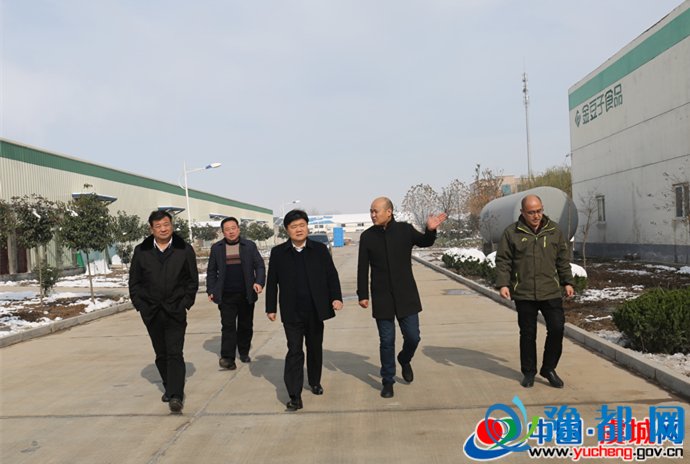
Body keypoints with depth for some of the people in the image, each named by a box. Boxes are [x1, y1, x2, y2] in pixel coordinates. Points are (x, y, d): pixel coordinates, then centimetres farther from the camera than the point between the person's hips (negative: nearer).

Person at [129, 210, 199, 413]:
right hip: (151, 313, 3)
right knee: (161, 355, 14)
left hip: (175, 312, -3)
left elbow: (193, 281, 2)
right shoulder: (141, 251, 4)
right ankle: (169, 388, 30)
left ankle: (176, 396, -8)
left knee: (175, 354, -8)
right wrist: (140, 305, 0)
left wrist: (185, 304, -6)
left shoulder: (184, 250, -1)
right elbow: (134, 281, 8)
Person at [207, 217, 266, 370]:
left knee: (246, 326, 10)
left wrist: (259, 282, -15)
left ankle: (244, 352, 25)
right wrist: (211, 290, 3)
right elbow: (212, 271, 9)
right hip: (226, 296, -1)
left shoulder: (250, 246, 3)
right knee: (228, 326, -5)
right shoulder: (216, 248, 6)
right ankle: (227, 357, -5)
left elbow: (259, 266, 1)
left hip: (247, 295, 1)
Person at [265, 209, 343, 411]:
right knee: (294, 351, -5)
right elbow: (272, 282, 3)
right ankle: (295, 396, 0)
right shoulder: (278, 252, -1)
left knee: (315, 348, 17)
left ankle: (315, 382, 38)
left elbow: (332, 275, 2)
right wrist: (271, 308, 2)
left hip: (316, 311, 2)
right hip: (292, 313, -2)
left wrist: (336, 297, -9)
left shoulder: (320, 249, 1)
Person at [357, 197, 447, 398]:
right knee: (386, 341, 6)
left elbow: (425, 242, 0)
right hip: (382, 297, 0)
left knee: (413, 337, 4)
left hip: (406, 295, 0)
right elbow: (363, 268, 2)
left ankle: (404, 360, 37)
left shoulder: (405, 229, -3)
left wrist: (431, 230, -22)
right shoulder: (367, 236, -2)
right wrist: (363, 294, 0)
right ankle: (387, 381, 22)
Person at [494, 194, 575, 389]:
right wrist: (502, 283, -10)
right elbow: (503, 261, -1)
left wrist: (567, 282, 13)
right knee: (528, 334, 7)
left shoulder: (554, 231, 7)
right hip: (523, 293, -2)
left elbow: (563, 259, 15)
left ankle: (549, 369, 19)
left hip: (551, 292, 2)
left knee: (557, 328, -1)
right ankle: (528, 372, 23)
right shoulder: (511, 232, -1)